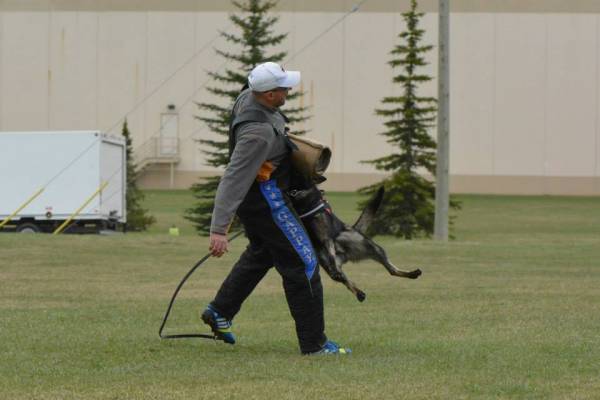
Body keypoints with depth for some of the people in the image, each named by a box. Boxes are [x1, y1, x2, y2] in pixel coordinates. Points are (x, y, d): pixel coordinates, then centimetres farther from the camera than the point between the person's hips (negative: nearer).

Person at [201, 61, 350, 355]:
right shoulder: (258, 133, -34)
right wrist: (219, 229, -38)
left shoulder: (248, 98, -5)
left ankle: (219, 312, 36)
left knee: (261, 253, 31)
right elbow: (234, 179, -36)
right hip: (266, 201, -10)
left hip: (255, 196, 10)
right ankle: (314, 343, 1)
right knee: (302, 266, -3)